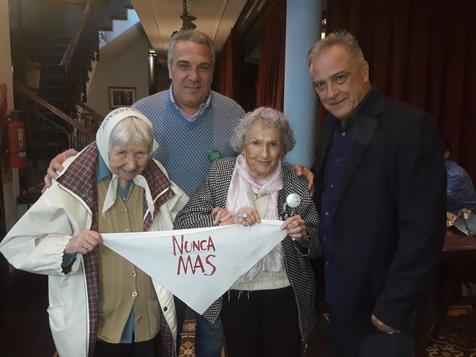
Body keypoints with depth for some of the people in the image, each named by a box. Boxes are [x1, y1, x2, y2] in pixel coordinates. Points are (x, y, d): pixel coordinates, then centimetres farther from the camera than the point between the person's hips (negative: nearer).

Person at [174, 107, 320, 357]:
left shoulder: (297, 184, -9)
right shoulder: (220, 173, -8)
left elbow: (316, 247, -2)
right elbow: (183, 221, -12)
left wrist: (302, 235, -24)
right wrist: (227, 221, -27)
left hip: (284, 295, 0)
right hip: (234, 293, 1)